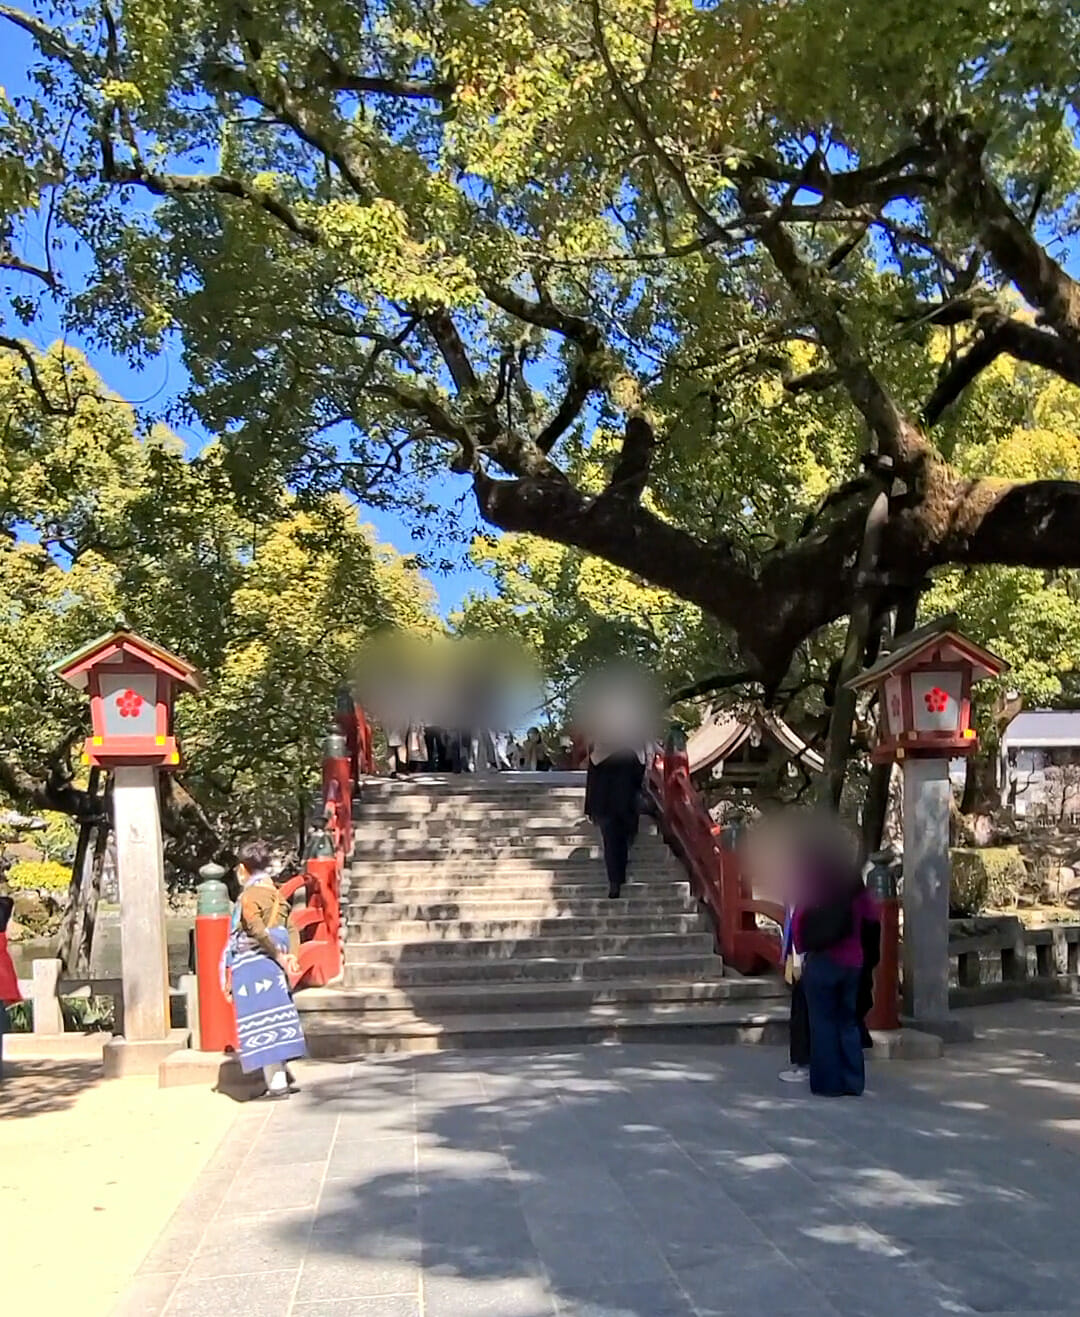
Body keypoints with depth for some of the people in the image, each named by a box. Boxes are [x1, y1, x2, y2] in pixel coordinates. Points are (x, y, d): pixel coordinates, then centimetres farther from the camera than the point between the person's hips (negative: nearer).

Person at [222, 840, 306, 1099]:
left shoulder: (249, 896, -11)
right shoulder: (276, 894, 13)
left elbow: (258, 931, -23)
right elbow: (291, 929, 6)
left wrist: (279, 955, -15)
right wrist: (291, 955, -5)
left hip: (253, 968, -8)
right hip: (273, 969, 8)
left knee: (261, 1024, -3)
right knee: (275, 1020, 15)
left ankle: (276, 1083, -3)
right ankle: (282, 1076, 20)